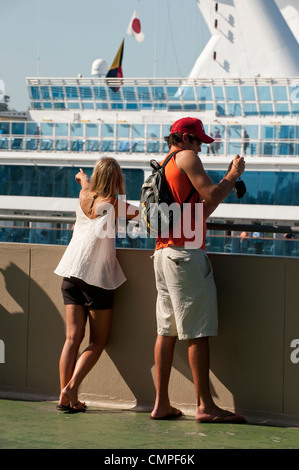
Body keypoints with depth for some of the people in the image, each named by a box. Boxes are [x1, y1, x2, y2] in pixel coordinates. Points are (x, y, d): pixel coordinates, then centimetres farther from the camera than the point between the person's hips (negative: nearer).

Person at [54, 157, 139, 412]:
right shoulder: (114, 204, -7)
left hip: (71, 274, 5)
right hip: (97, 276, -5)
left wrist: (82, 177, 55)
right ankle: (71, 387, -12)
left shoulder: (84, 197, 8)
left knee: (73, 337, 3)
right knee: (98, 341, 4)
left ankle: (64, 396, -4)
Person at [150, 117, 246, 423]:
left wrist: (228, 179, 25)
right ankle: (205, 406, -8)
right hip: (186, 252, -9)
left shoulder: (162, 167, 23)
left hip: (163, 253, 9)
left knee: (167, 330, 7)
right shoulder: (186, 157, -4)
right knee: (198, 331, -8)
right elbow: (212, 196, -13)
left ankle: (161, 404, 6)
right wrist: (234, 175, 3)